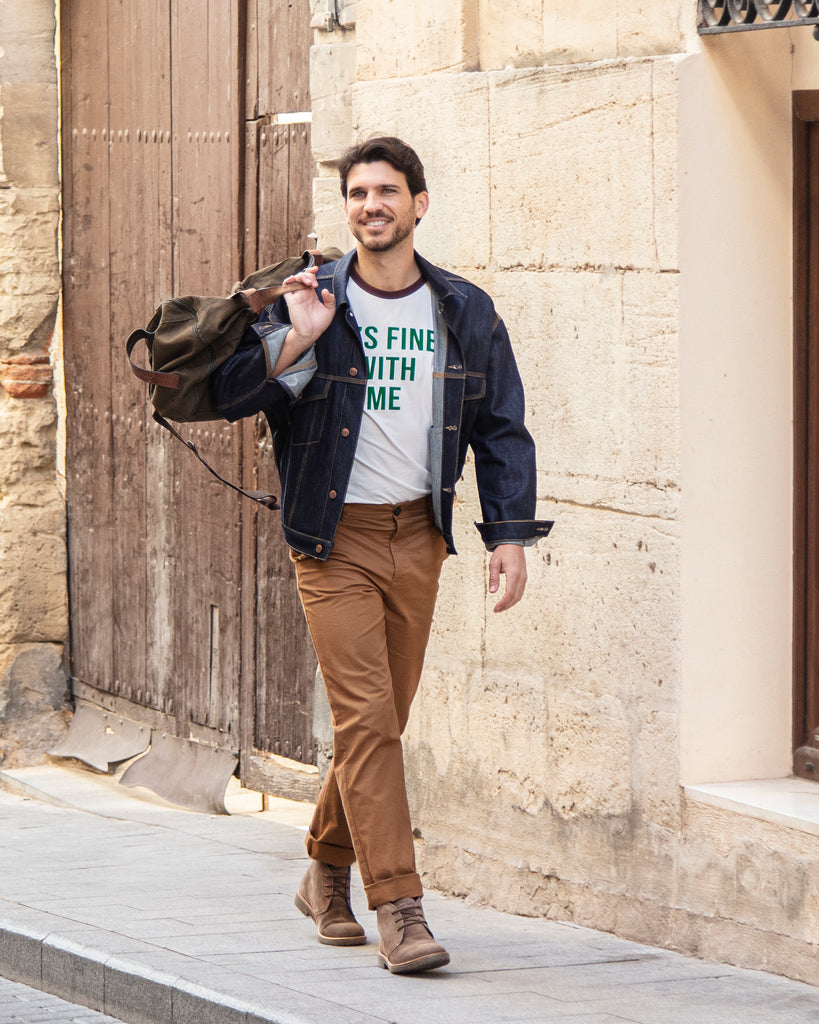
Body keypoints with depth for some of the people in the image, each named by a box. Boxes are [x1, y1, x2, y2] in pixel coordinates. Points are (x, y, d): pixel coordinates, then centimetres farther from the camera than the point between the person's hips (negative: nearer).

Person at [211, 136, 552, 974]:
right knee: (366, 718, -11)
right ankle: (398, 909, -13)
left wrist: (510, 535, 0)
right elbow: (228, 395, -7)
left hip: (417, 535, 3)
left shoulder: (465, 314, 4)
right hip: (335, 536, -3)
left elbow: (501, 429, 9)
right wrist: (292, 341, -21)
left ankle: (327, 873, 30)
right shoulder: (312, 304, -3)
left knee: (384, 717, 9)